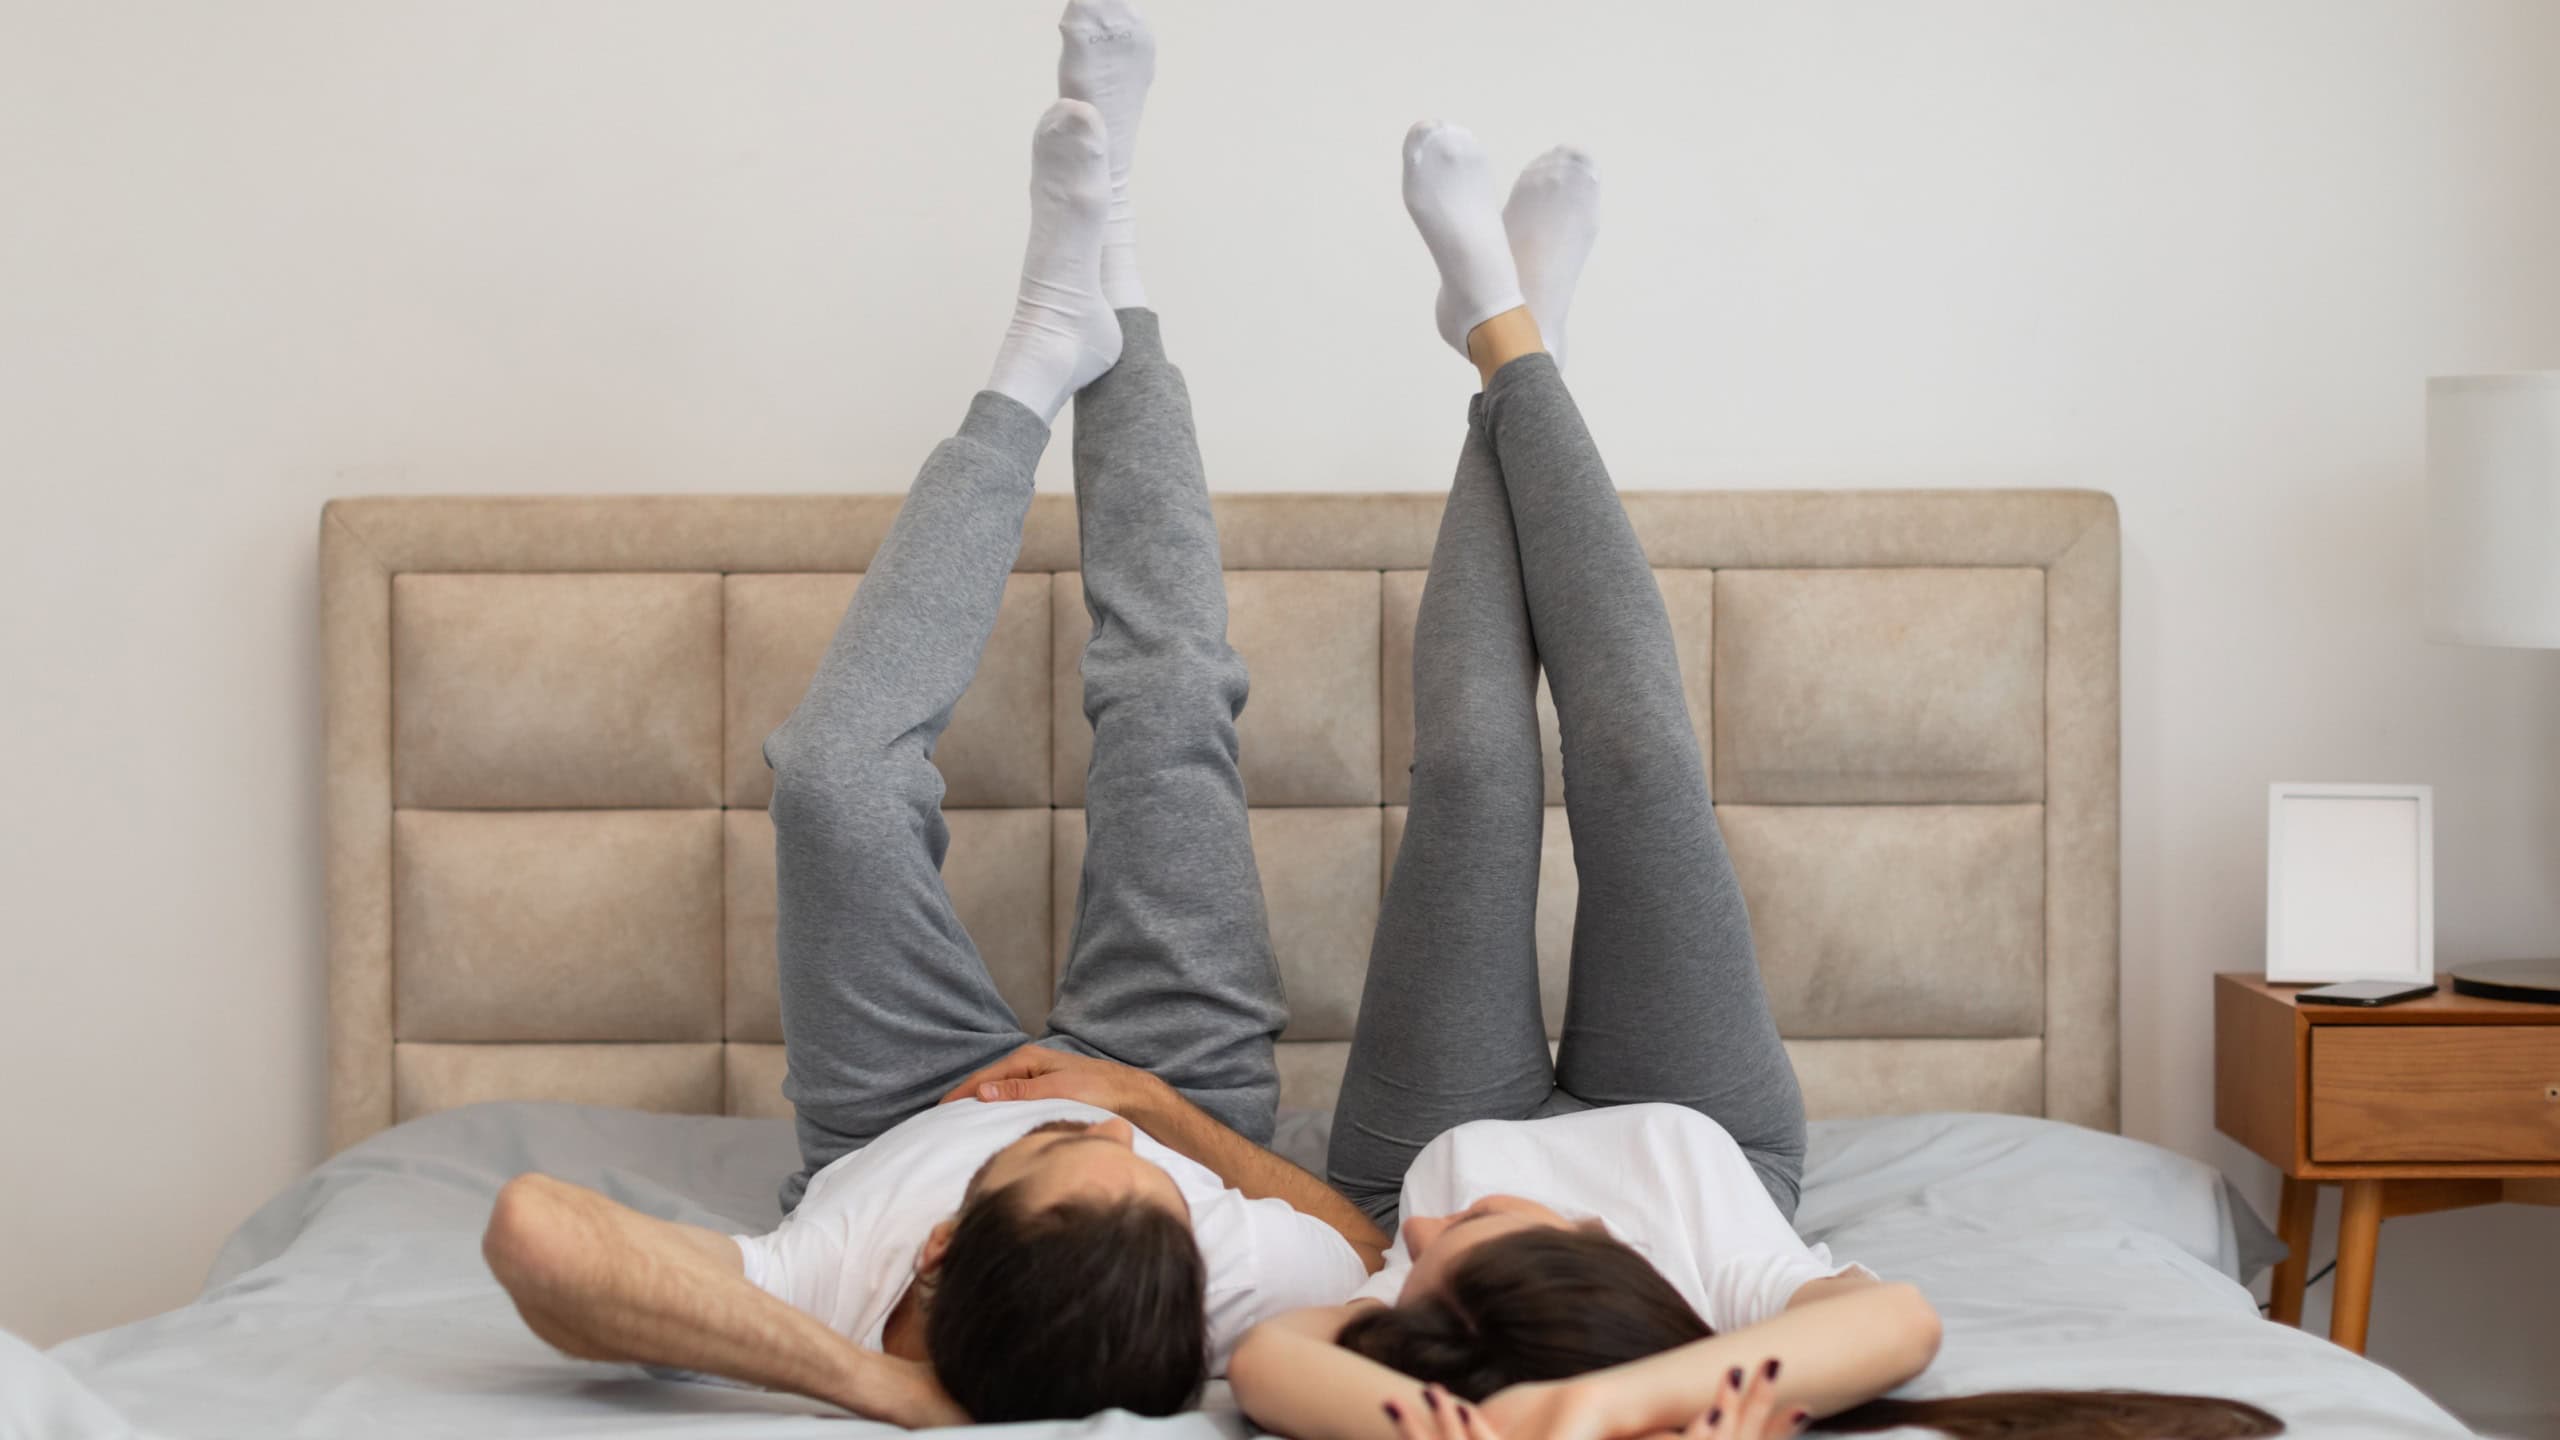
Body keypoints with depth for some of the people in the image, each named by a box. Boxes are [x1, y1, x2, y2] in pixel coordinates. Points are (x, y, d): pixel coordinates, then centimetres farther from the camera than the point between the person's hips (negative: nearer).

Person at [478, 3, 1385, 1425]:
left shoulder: (821, 1309, -53)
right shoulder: (1254, 1309, -47)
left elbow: (532, 1223, -67)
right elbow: (1374, 1242, -24)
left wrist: (874, 1385, -64)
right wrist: (1155, 1103, -30)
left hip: (900, 1124, 0)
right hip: (1190, 1100, 0)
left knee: (838, 773, -14)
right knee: (1168, 709, -4)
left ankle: (1046, 350, 13)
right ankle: (1103, 286, 23)